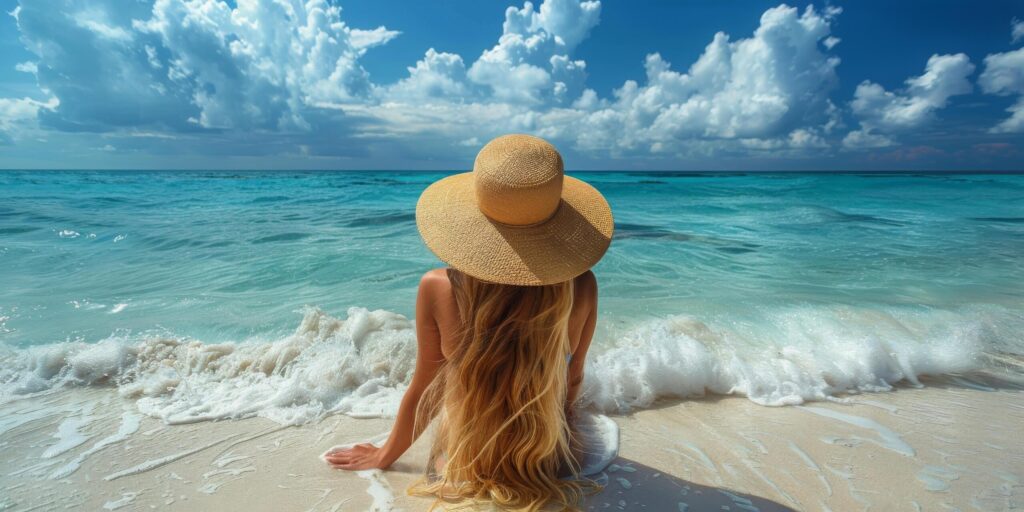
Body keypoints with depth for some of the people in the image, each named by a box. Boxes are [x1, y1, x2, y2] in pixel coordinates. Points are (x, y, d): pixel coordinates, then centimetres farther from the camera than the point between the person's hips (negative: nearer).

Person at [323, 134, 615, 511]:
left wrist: (385, 455, 11)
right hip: (551, 474, 1)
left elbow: (425, 389, -11)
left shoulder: (439, 289, -26)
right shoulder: (580, 287, -22)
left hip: (461, 475, 0)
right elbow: (573, 380, -5)